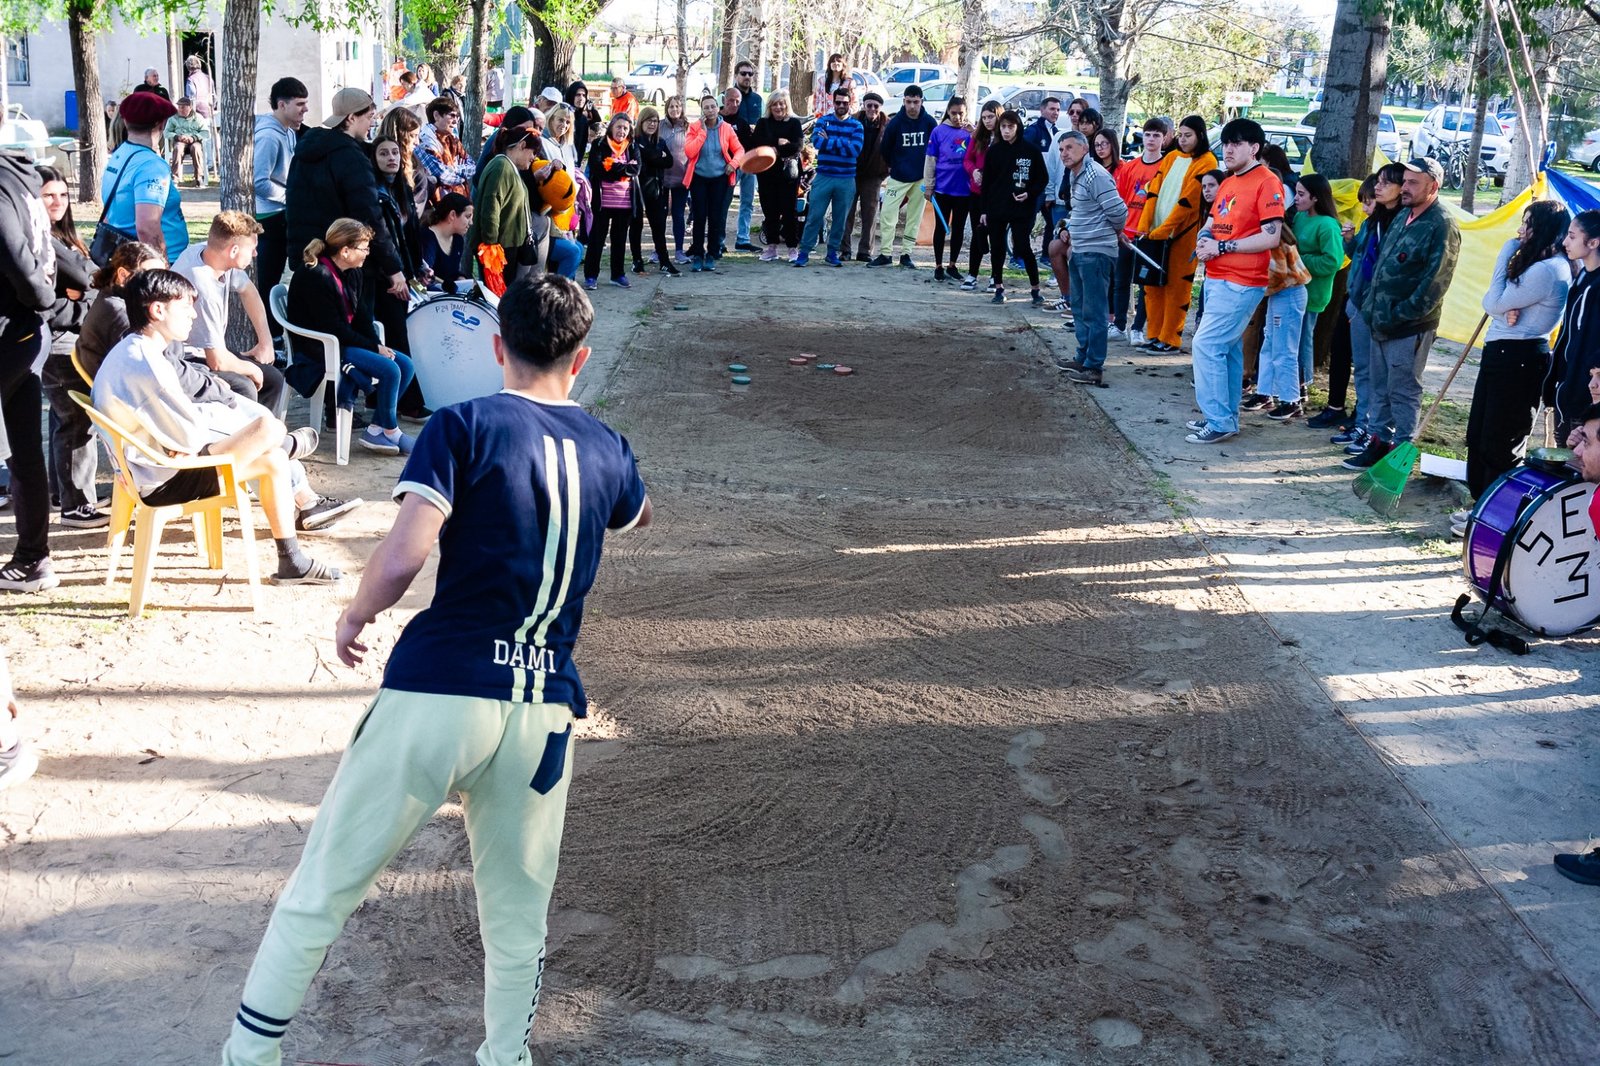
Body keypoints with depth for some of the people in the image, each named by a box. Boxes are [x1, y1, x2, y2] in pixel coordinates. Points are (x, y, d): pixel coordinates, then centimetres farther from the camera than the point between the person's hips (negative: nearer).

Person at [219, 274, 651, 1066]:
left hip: (437, 692, -3)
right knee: (518, 920, 17)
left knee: (322, 889, 10)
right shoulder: (607, 448, 10)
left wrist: (355, 616, 5)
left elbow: (402, 558, -15)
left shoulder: (464, 426, -3)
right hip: (544, 708, 3)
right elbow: (640, 516, 35)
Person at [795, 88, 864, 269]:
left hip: (846, 180, 1)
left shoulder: (856, 126, 4)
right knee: (814, 216, -4)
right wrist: (842, 144, -13)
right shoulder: (823, 121, 5)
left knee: (840, 219, 7)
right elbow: (817, 141, -14)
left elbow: (855, 150, -12)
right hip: (823, 177, -1)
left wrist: (830, 141, -10)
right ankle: (804, 252, 0)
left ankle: (832, 252, 18)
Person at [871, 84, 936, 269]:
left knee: (915, 216, 6)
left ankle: (906, 254, 14)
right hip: (898, 177, -1)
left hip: (921, 177, 1)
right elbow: (884, 149, 5)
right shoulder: (895, 123, -7)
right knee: (888, 213, -8)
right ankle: (885, 253, -2)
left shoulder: (929, 122, -4)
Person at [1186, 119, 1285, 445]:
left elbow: (1271, 237, -19)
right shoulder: (1228, 183, 15)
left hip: (1241, 283, -9)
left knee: (1206, 344, -12)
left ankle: (1218, 421, -6)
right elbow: (1211, 222, 23)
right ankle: (1226, 416, 23)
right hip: (1216, 278, 9)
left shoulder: (1267, 182, -12)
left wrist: (1221, 247, -16)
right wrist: (1203, 239, -2)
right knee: (1227, 349, 15)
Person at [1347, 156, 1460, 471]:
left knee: (1403, 391, -1)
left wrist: (1400, 315, -18)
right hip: (1381, 323, 9)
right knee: (1380, 386, 15)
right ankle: (1378, 442, 25)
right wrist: (1370, 303, 14)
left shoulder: (1442, 227, -14)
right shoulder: (1403, 217, 13)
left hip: (1410, 327, -9)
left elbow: (1434, 283, -18)